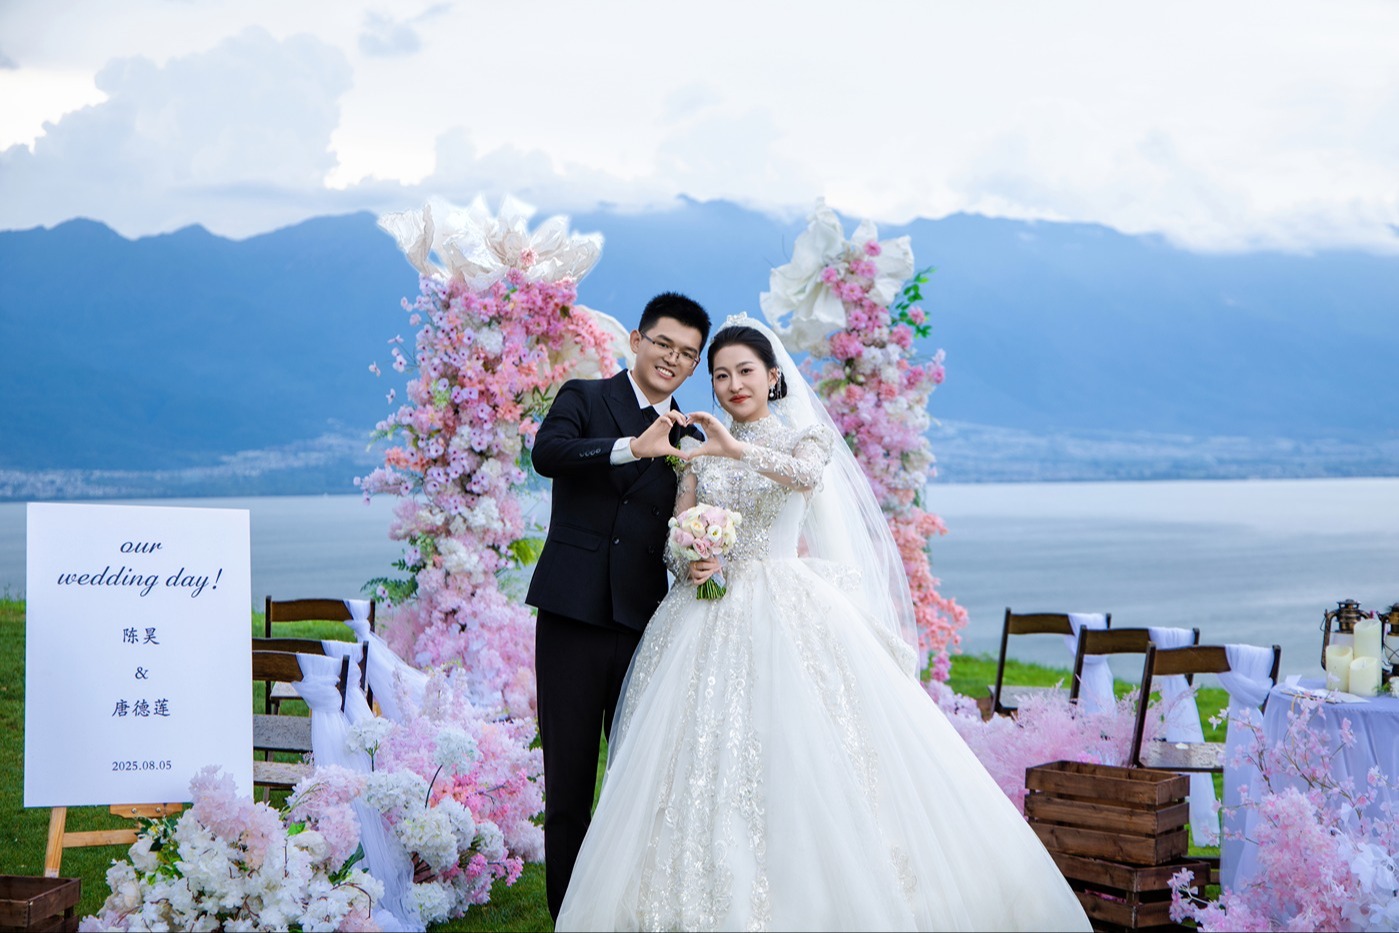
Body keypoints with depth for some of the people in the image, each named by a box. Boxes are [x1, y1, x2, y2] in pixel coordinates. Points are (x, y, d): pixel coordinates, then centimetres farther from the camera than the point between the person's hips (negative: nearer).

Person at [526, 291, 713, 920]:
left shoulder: (688, 438, 15)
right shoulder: (584, 398, 5)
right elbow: (547, 453, -16)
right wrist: (634, 446, -30)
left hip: (646, 625, 3)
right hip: (574, 614, -3)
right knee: (568, 777, 3)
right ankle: (568, 913, 12)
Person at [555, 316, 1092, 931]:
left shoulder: (807, 435, 5)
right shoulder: (700, 452, 14)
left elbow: (808, 474, -19)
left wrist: (736, 448, -32)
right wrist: (690, 564, -11)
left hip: (793, 613, -3)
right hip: (715, 618, 3)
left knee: (807, 753, -12)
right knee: (710, 758, -6)